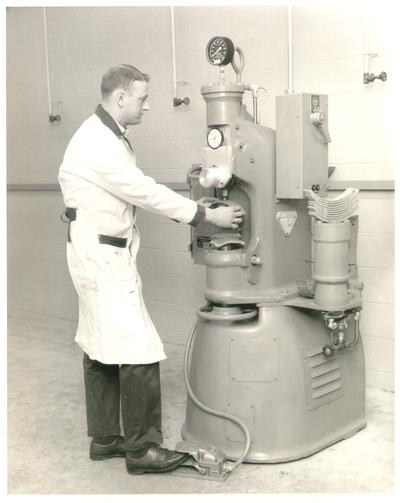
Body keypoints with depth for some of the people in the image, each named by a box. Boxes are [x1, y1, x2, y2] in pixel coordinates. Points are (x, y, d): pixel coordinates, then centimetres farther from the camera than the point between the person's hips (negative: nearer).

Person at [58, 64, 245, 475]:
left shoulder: (107, 137, 15)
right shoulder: (97, 142, -19)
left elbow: (136, 192, 14)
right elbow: (144, 192, -22)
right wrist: (207, 215, -18)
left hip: (103, 255, 11)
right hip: (102, 255, -11)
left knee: (102, 349, 14)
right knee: (138, 351, -8)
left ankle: (104, 439, 24)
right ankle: (141, 449, 1)